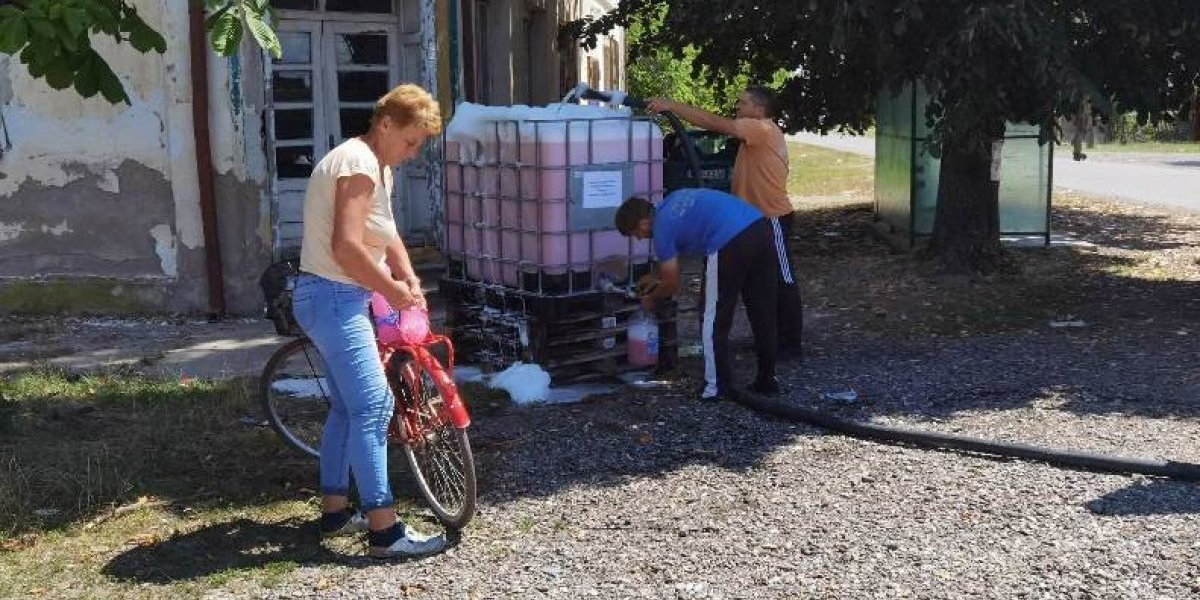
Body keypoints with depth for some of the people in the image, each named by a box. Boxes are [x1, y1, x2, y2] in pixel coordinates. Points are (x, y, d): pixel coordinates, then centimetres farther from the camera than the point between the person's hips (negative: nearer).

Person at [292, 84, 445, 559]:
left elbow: (386, 235, 19)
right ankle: (384, 530, -12)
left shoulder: (377, 166, 15)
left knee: (347, 407, 16)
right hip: (333, 298, -11)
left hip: (335, 299, 11)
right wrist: (391, 290, -15)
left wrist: (409, 279, 3)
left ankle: (335, 511, 26)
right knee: (372, 407, -13)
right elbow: (347, 248, -26)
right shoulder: (358, 164, -18)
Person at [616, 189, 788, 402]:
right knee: (764, 314, 17)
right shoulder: (674, 199, 25)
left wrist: (651, 300, 32)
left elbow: (672, 286, 10)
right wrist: (661, 281, 43)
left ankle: (718, 388, 13)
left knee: (715, 322, 8)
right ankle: (767, 381, 26)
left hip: (732, 244, -8)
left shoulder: (662, 229, 4)